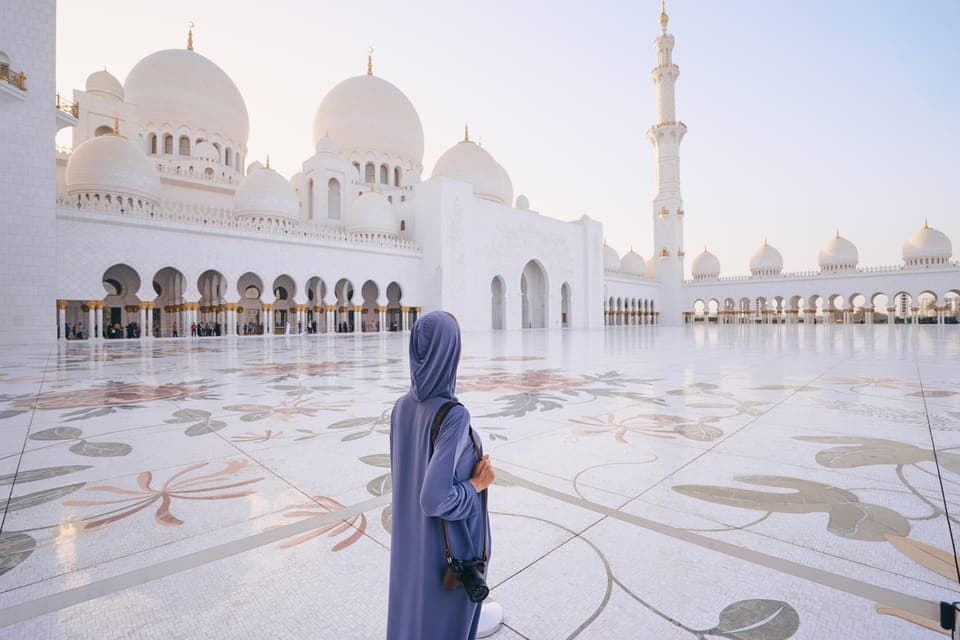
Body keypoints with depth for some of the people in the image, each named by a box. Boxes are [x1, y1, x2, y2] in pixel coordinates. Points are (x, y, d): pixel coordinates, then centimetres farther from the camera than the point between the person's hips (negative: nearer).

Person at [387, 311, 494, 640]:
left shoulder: (401, 407, -9)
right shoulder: (454, 416, -32)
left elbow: (403, 476, 2)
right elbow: (434, 499, -33)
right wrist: (476, 484, -16)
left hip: (412, 537, 6)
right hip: (452, 544, -6)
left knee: (412, 612, 28)